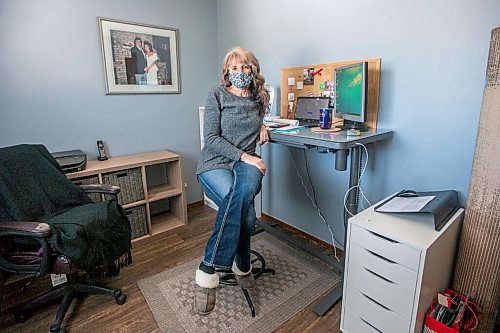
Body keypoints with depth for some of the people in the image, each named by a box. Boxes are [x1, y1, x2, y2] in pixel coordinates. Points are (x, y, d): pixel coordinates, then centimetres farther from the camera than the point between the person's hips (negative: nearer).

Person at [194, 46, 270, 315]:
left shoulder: (259, 99, 14)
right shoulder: (217, 95, 1)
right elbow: (211, 137, -7)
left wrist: (261, 127, 11)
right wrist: (243, 156, -17)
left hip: (246, 163, 3)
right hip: (214, 164, -3)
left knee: (246, 186, -36)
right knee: (245, 213, -34)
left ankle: (209, 267, -20)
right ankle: (242, 266, -12)